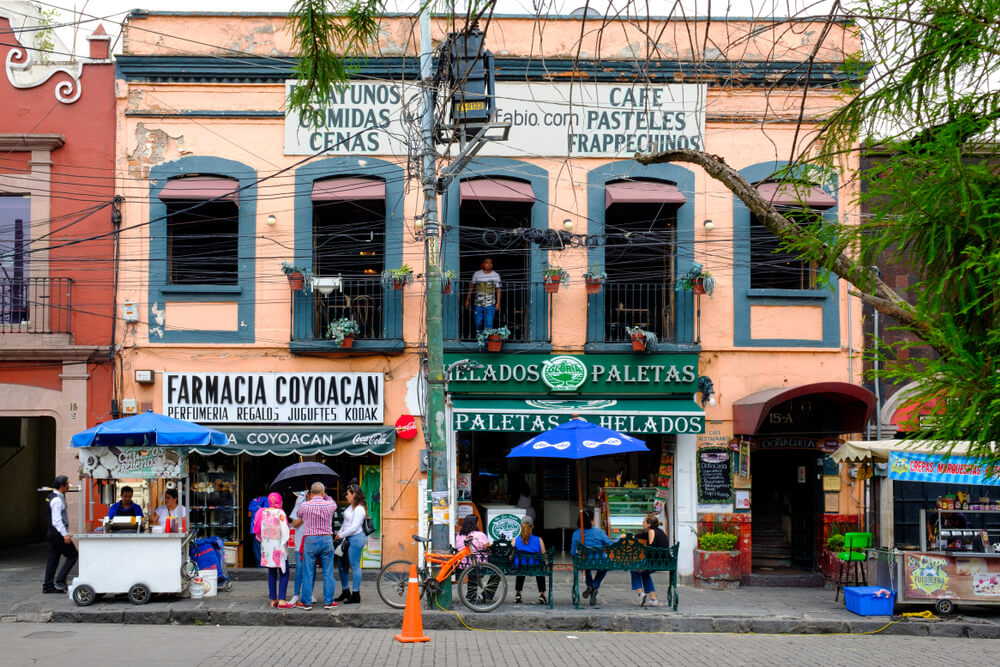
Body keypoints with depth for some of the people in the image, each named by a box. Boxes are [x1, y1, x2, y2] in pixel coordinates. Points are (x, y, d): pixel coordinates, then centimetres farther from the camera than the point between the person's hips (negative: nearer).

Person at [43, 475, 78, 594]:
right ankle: (60, 580, -6)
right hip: (58, 533, -10)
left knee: (53, 559, 11)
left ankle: (48, 586, 14)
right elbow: (57, 520, -26)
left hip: (53, 533, 10)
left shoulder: (53, 496, 12)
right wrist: (65, 534, -29)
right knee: (72, 555, -4)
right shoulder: (57, 500, -19)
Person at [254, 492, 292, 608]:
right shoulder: (280, 513, -12)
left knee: (271, 574, 12)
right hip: (279, 548, -6)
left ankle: (273, 600, 15)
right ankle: (282, 601, -8)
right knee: (284, 574, -1)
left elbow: (258, 532, 8)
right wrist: (284, 542, -1)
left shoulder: (263, 513, 3)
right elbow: (285, 532, -14)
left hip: (266, 548, 6)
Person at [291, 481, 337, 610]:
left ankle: (306, 602, 8)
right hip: (327, 540, 1)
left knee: (308, 573, 5)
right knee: (328, 573, 7)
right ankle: (328, 601, 8)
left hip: (310, 541, -1)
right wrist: (324, 495, 32)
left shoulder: (305, 506, -6)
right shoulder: (329, 505, -3)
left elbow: (299, 517, 16)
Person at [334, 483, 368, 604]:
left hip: (355, 539, -10)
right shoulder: (351, 507, 13)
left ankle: (356, 595, 3)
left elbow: (354, 527, -21)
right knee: (342, 564, 13)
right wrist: (339, 533, 8)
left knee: (355, 566, -4)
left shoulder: (359, 509, -16)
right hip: (348, 539, 10)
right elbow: (345, 523, 21)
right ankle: (345, 592, 25)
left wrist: (340, 535, -12)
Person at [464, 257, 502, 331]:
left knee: (489, 324, -8)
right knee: (478, 323, 8)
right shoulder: (477, 274, 2)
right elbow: (471, 287, 12)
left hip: (490, 304, -2)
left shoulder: (496, 275, -2)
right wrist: (467, 299, 13)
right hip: (479, 304, 2)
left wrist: (498, 302, -5)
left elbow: (498, 289, 1)